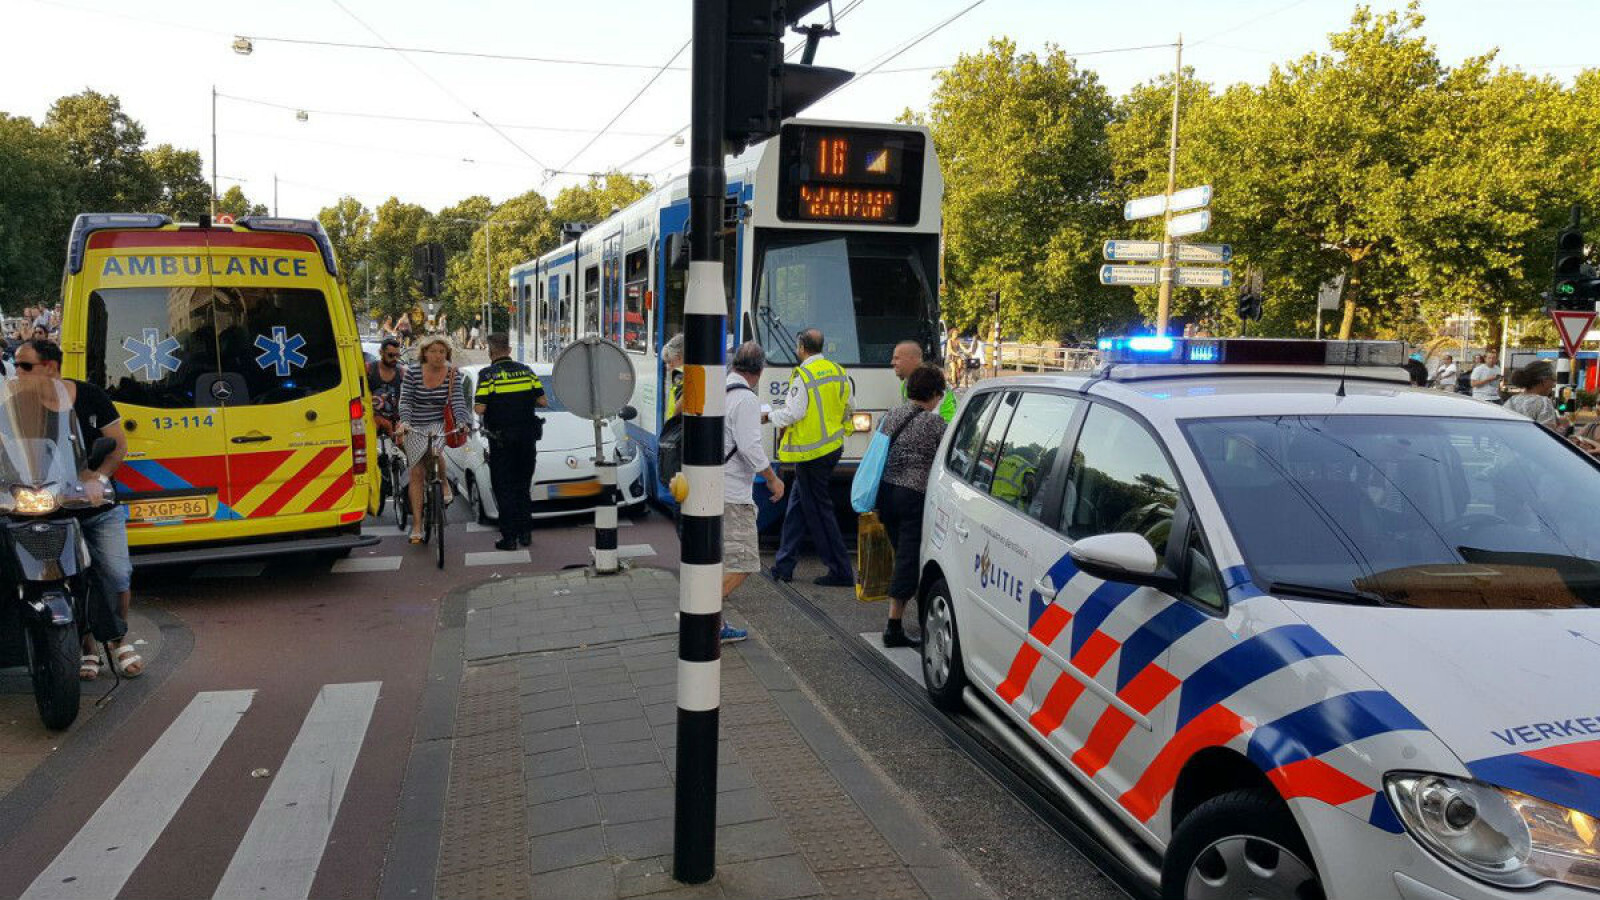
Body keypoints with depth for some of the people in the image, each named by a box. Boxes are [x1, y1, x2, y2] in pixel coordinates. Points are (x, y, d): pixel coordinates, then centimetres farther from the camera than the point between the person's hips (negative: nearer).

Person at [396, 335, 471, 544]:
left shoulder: (453, 374, -3)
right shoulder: (412, 372, -3)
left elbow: (458, 401, -11)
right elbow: (405, 401, -7)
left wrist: (461, 423, -28)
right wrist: (404, 423, -24)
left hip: (439, 424, -1)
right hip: (415, 427, 1)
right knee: (416, 473, -2)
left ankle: (444, 483, 0)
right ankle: (417, 525, 3)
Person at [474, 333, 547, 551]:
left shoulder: (488, 374, -9)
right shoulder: (526, 371, 4)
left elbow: (479, 409, -14)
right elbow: (543, 401, 1)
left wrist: (476, 406, 8)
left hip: (501, 440, -4)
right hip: (527, 437, 4)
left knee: (504, 489, 4)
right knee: (523, 486, 16)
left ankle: (509, 537, 2)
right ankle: (525, 533, 18)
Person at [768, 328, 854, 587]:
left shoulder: (803, 377, -17)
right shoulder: (838, 371, 8)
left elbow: (792, 414, -18)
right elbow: (845, 406, 15)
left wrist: (769, 415, 2)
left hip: (811, 453, -9)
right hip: (833, 447, 9)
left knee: (819, 511, -1)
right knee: (796, 505, 16)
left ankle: (841, 571, 3)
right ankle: (784, 565, 21)